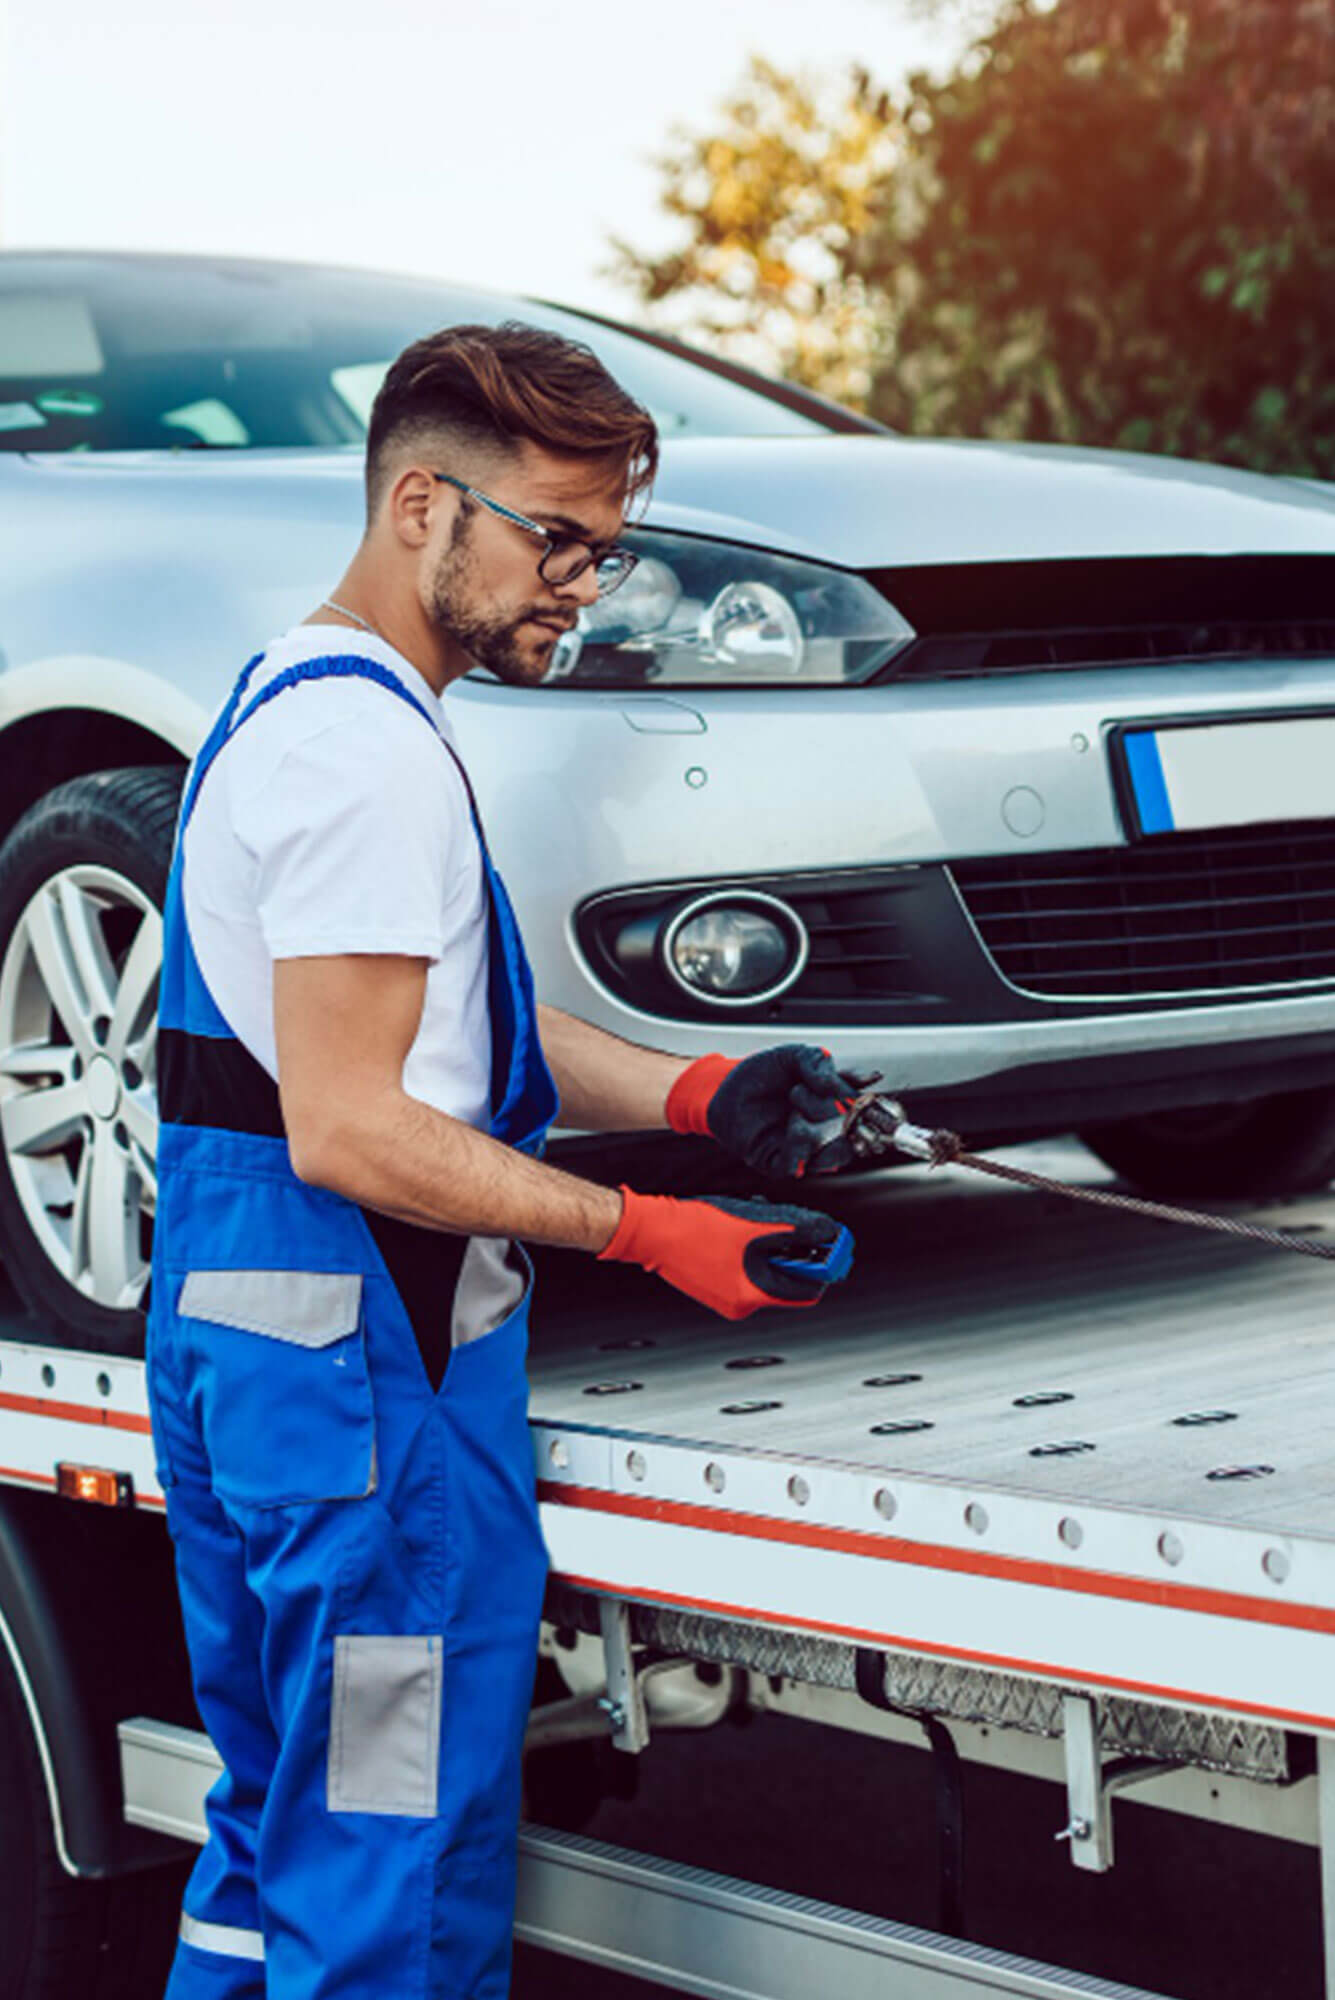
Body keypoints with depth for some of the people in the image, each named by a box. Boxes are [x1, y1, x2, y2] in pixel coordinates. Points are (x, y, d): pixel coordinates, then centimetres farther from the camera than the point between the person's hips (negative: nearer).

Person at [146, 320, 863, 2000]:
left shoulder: (297, 699, 17)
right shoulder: (369, 746, -17)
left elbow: (446, 1021, 19)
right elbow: (349, 1130, -22)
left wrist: (689, 1092, 6)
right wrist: (642, 1230, -21)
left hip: (238, 1327, 11)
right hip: (365, 1353, -11)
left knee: (280, 1833, 20)